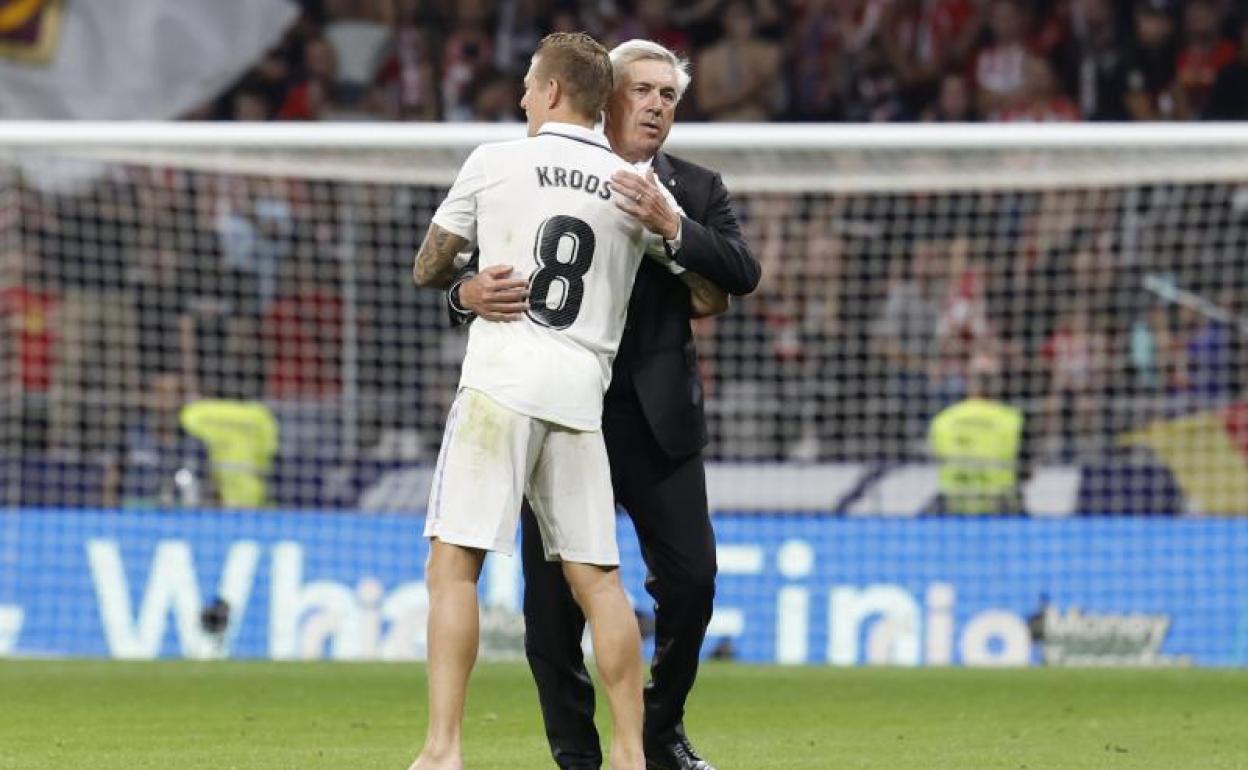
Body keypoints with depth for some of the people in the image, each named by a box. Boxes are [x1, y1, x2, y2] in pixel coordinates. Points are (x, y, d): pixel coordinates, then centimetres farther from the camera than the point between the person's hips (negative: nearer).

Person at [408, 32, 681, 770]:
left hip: (502, 378, -4)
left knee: (453, 566, -5)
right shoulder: (638, 189, 11)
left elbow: (428, 270, 13)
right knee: (598, 578, 9)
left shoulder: (495, 162, 3)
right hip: (583, 393, 4)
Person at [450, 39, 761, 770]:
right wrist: (471, 293, -28)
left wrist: (670, 224, -22)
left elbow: (743, 273, -7)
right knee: (553, 592, -2)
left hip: (658, 418, 2)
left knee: (691, 578, -1)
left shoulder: (697, 190, 9)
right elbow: (472, 273, -3)